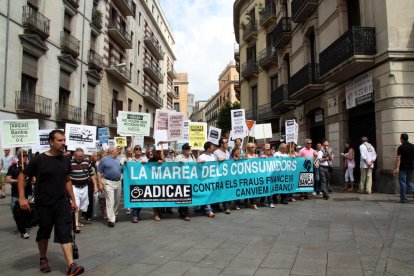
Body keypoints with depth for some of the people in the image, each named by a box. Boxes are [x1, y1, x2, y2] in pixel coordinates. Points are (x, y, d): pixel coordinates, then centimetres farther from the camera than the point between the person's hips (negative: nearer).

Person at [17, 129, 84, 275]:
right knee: (44, 232, 15)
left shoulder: (65, 160, 3)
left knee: (65, 233, -4)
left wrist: (73, 200, 11)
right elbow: (22, 177, -4)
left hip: (62, 202, 3)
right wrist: (22, 197, -14)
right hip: (44, 204, -2)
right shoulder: (39, 160, -10)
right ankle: (43, 259, 37)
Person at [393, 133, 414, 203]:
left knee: (402, 182, 0)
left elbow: (398, 159, -14)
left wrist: (396, 169, -14)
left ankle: (403, 199, 2)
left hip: (403, 167, -6)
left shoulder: (401, 147, -10)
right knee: (408, 181, 20)